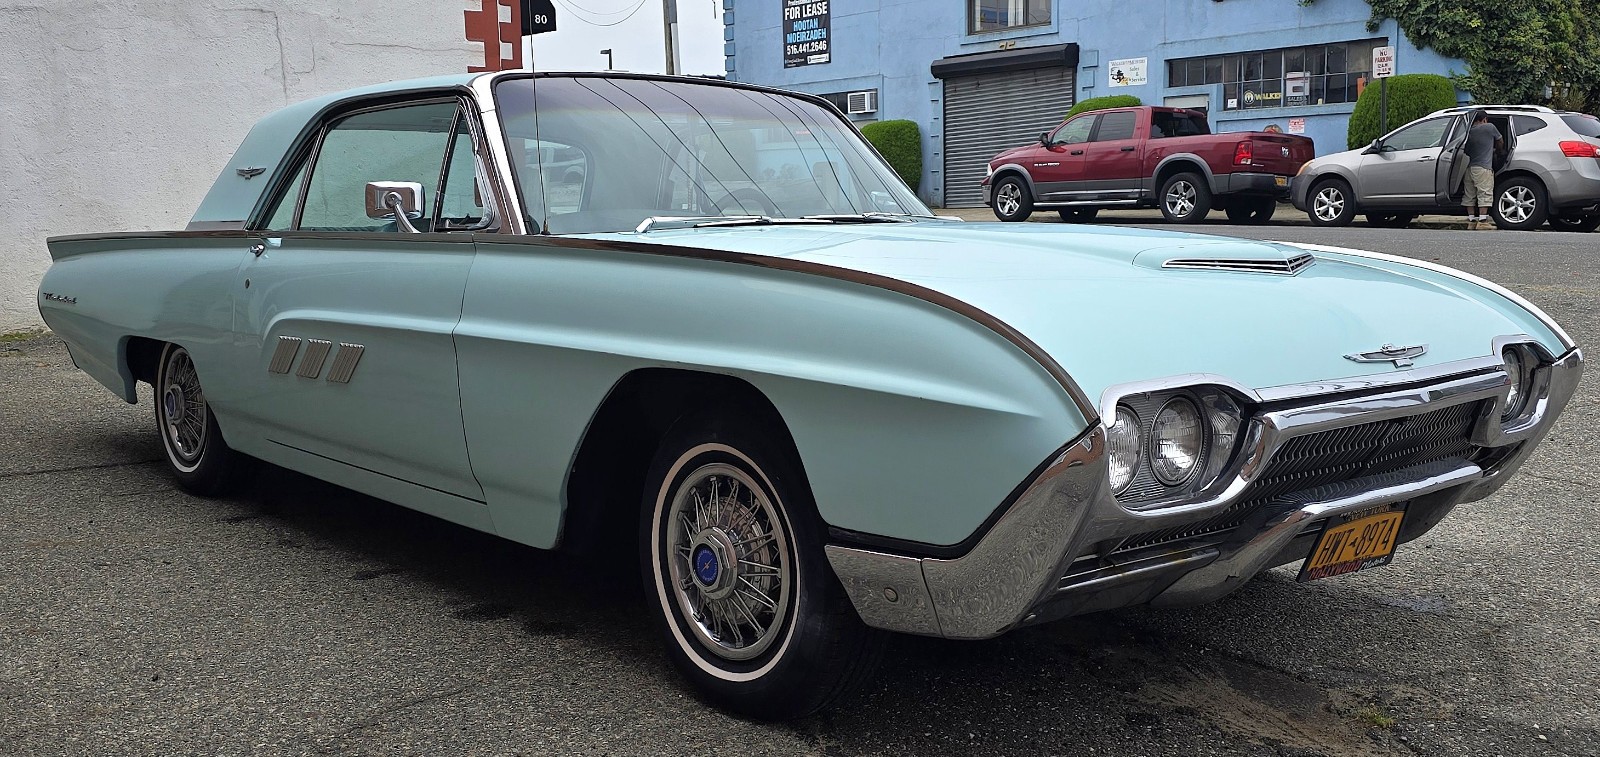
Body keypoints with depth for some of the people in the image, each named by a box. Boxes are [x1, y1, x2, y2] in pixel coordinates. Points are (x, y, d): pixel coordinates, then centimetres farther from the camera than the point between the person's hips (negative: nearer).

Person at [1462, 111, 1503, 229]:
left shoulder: (1469, 131, 12)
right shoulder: (1489, 127, 1)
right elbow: (1500, 142, 15)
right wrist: (1496, 150, 37)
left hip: (1468, 167, 6)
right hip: (1482, 167, -5)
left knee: (1470, 195, 8)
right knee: (1484, 194, -6)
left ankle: (1471, 220, 11)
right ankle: (1482, 221, -12)